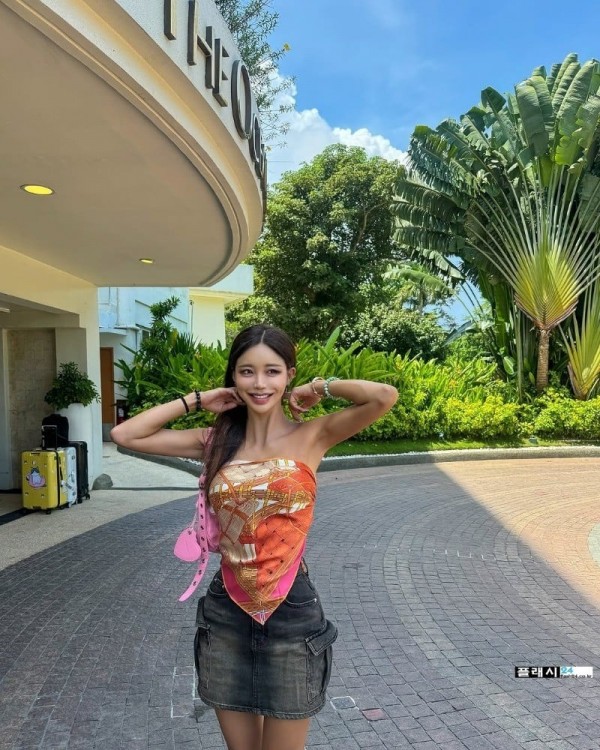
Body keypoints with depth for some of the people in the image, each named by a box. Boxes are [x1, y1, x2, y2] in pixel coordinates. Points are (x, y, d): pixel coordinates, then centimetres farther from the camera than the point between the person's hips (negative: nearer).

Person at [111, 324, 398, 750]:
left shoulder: (311, 436, -8)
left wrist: (320, 388, -9)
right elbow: (125, 435, -1)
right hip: (226, 614, 3)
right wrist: (196, 401, -2)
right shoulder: (216, 440, 1)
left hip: (291, 614, -3)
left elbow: (385, 396, -23)